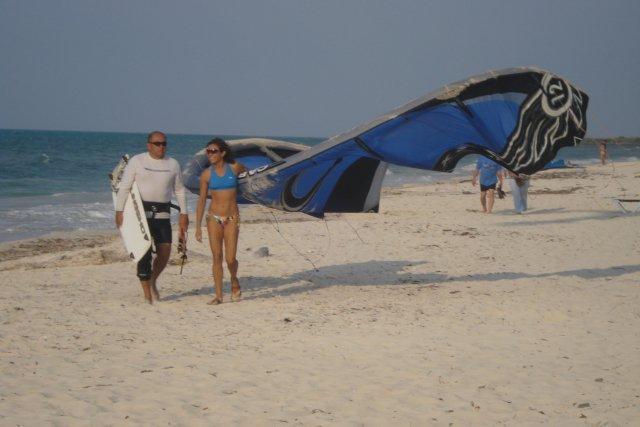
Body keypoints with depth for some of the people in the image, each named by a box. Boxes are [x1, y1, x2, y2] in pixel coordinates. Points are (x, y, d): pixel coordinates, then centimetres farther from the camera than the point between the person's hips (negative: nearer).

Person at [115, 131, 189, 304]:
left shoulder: (173, 164, 9)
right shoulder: (137, 161, -1)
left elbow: (179, 190, 16)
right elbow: (124, 187, -2)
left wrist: (183, 214, 10)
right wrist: (119, 211, -9)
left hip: (162, 213, 3)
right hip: (141, 211, -3)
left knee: (165, 253, -2)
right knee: (144, 252, -5)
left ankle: (152, 281, 25)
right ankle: (148, 295, 1)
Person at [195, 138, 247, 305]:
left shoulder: (234, 168, -3)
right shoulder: (207, 174, -1)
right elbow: (201, 200, 2)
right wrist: (198, 227, -1)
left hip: (232, 218, -1)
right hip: (214, 218, 1)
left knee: (230, 259, -7)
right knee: (217, 257, -1)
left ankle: (234, 281, 25)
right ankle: (218, 295, 6)